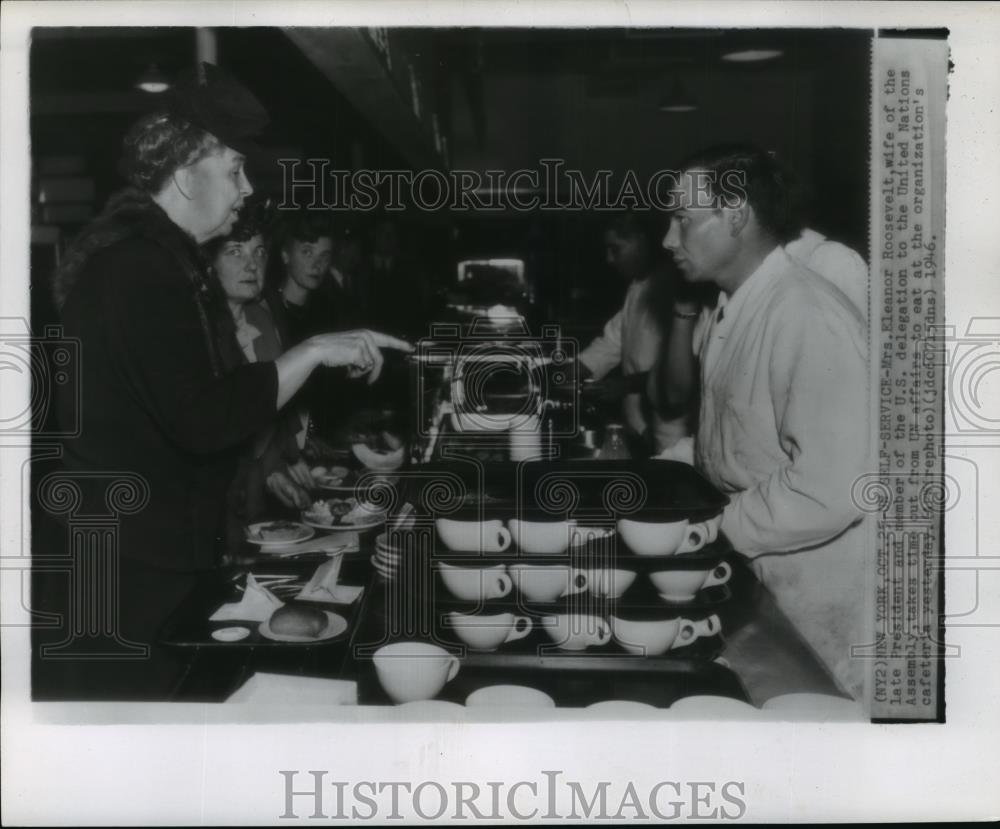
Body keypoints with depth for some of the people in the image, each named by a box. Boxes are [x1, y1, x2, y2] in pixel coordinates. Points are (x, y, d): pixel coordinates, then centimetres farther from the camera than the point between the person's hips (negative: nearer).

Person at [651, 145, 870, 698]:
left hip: (810, 589, -8)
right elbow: (674, 398, 16)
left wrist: (711, 529, -22)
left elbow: (829, 490, -31)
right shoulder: (728, 307, 3)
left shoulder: (810, 320, -25)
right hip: (741, 562, 8)